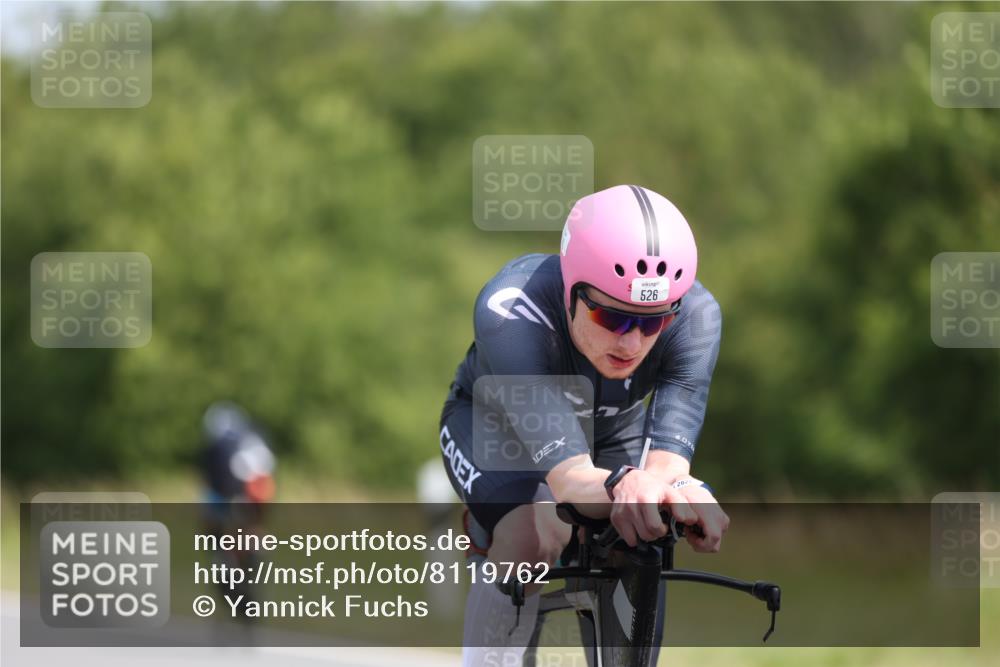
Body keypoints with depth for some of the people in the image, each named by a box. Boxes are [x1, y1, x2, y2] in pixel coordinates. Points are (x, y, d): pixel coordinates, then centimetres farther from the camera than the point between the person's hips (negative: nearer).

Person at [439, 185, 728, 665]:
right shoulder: (512, 311, -43)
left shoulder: (695, 315, -34)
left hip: (612, 430, 4)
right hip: (495, 422, -4)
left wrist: (656, 485, -70)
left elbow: (669, 459, -45)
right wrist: (620, 487, -75)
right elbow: (568, 476, -52)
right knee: (530, 540, -32)